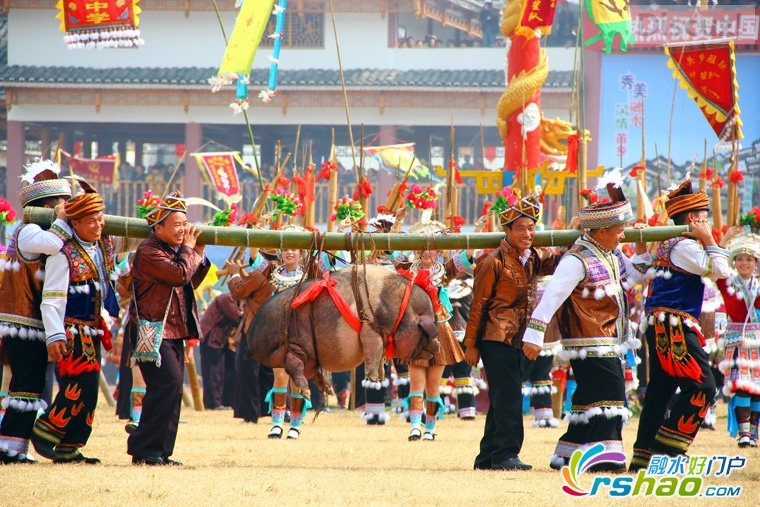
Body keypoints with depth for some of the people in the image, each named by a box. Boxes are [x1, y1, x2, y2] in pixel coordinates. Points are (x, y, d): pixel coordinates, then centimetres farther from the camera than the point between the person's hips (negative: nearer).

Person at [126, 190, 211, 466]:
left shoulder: (173, 250, 19)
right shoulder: (149, 252, -13)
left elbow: (191, 282, 23)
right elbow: (180, 274, -23)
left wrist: (199, 255, 11)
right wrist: (189, 249, -7)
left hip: (173, 331, 10)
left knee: (172, 389, 7)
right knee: (168, 384, -17)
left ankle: (159, 451, 11)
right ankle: (145, 449, -15)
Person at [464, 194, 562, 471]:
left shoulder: (532, 259, 11)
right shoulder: (495, 263, -10)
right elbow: (478, 304, -9)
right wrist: (471, 344, -9)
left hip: (518, 341, 8)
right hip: (496, 339, -8)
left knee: (503, 399, 11)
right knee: (508, 396, -12)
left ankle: (488, 457, 17)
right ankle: (506, 453, -12)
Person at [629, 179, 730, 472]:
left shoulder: (666, 246, 18)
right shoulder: (685, 246, -11)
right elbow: (720, 271, -15)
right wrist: (709, 241, -4)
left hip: (658, 325, 10)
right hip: (676, 325, -10)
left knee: (661, 390, 11)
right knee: (701, 386, -12)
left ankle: (643, 457, 11)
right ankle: (668, 448, -15)